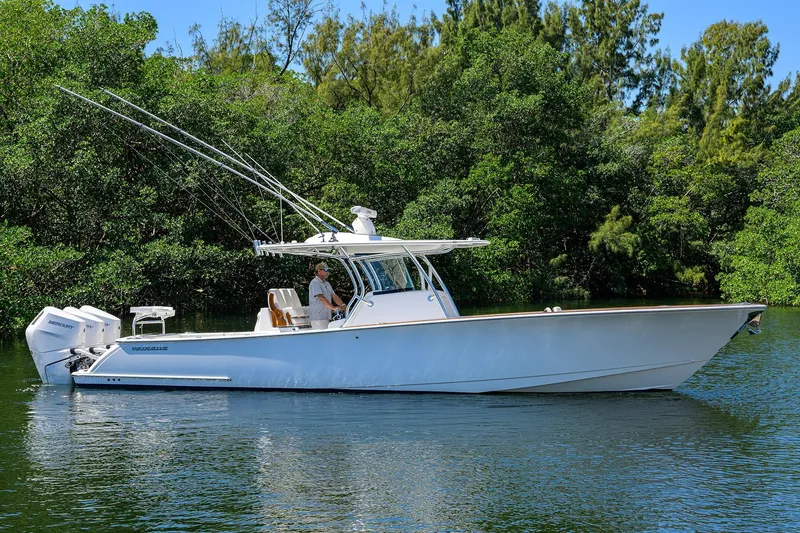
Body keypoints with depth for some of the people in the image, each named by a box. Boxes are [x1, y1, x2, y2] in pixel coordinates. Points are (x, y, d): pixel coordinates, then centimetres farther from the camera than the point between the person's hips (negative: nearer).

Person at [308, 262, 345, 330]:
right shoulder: (315, 283, -11)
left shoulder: (327, 284, 19)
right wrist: (333, 307, -27)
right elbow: (321, 298, -21)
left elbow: (334, 296, 15)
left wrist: (342, 305, -3)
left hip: (326, 317, 9)